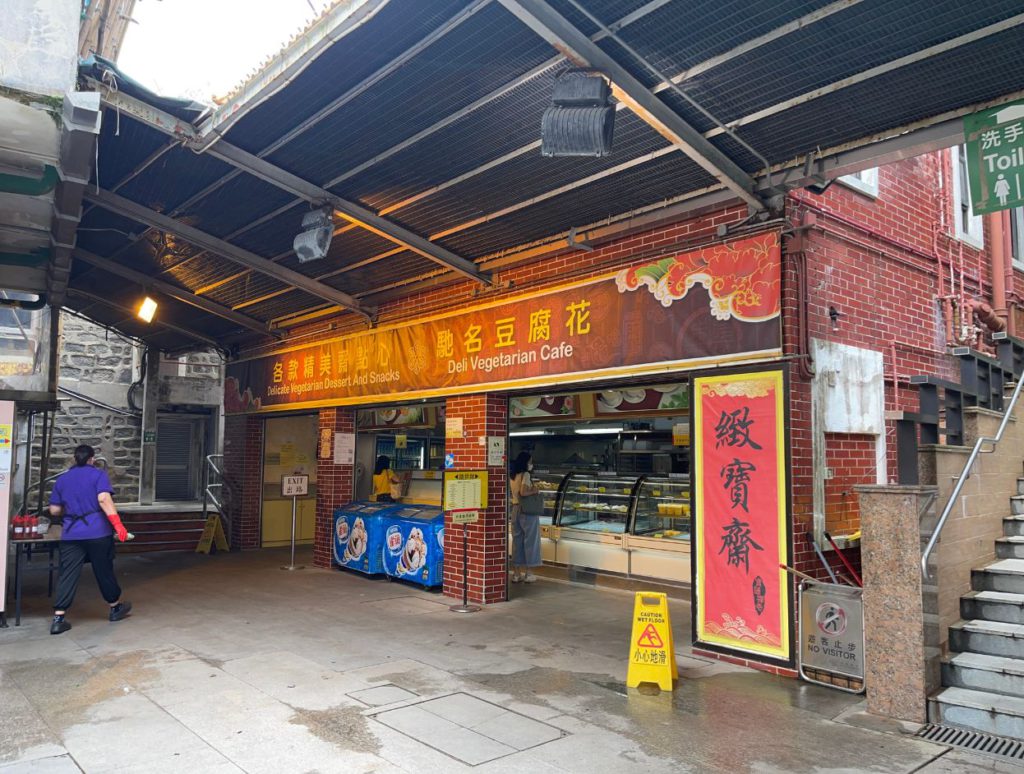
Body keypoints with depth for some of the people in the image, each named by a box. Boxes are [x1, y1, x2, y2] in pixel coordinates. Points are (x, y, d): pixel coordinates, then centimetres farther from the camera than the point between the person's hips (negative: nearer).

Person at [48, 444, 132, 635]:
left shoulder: (61, 479, 12)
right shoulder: (98, 474, -1)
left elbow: (54, 510, 12)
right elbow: (104, 499, -17)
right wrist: (117, 524, -20)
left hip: (71, 535, 3)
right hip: (98, 533, -3)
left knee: (68, 575, 4)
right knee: (104, 571, 10)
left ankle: (59, 618, -2)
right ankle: (115, 608, 26)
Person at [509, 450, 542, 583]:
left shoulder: (513, 476, 11)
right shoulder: (525, 474, -13)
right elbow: (523, 492, -23)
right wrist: (535, 490, -8)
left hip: (515, 509, 7)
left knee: (517, 540, 11)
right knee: (529, 540, 3)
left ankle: (516, 573, 15)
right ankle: (527, 573, 8)